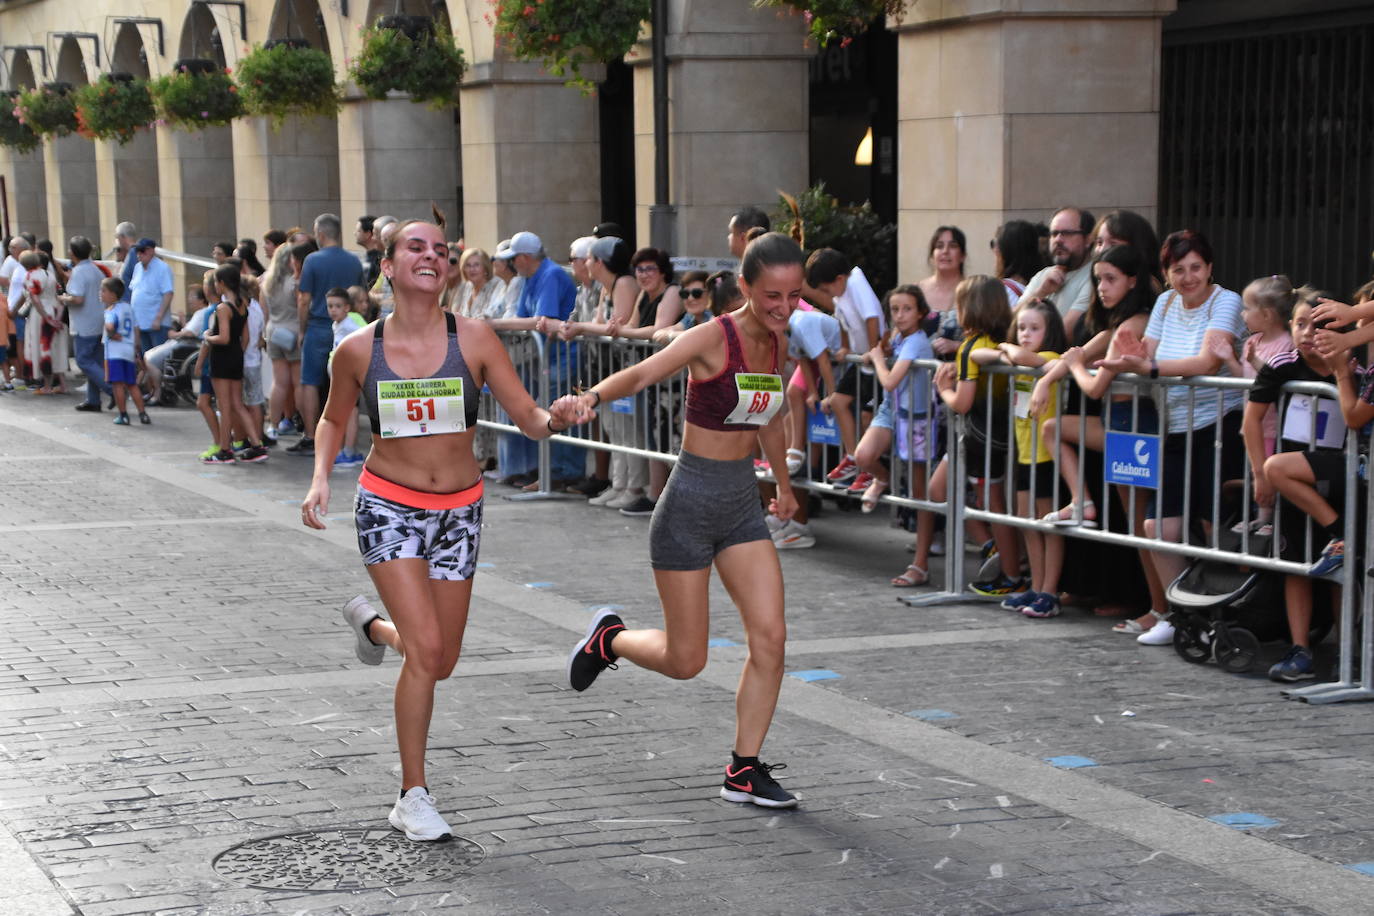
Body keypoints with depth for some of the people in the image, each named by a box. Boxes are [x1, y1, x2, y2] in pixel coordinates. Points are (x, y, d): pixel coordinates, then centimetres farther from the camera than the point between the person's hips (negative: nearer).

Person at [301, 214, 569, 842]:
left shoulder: (473, 339, -8)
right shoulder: (358, 351, -7)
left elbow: (528, 418, -7)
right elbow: (333, 418, 12)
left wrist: (552, 419, -30)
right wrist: (320, 478, -5)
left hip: (458, 511, 2)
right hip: (389, 507, -2)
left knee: (441, 662, 10)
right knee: (426, 650, -15)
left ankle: (372, 623, 45)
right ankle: (413, 798, 0)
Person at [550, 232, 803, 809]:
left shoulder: (776, 340, 5)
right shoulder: (714, 338, -16)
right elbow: (643, 372, -32)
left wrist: (783, 484, 37)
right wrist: (590, 397, -52)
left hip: (743, 506, 6)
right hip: (690, 504, -6)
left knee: (770, 637, -5)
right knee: (685, 661, 1)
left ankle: (744, 772, 6)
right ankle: (611, 638, 31)